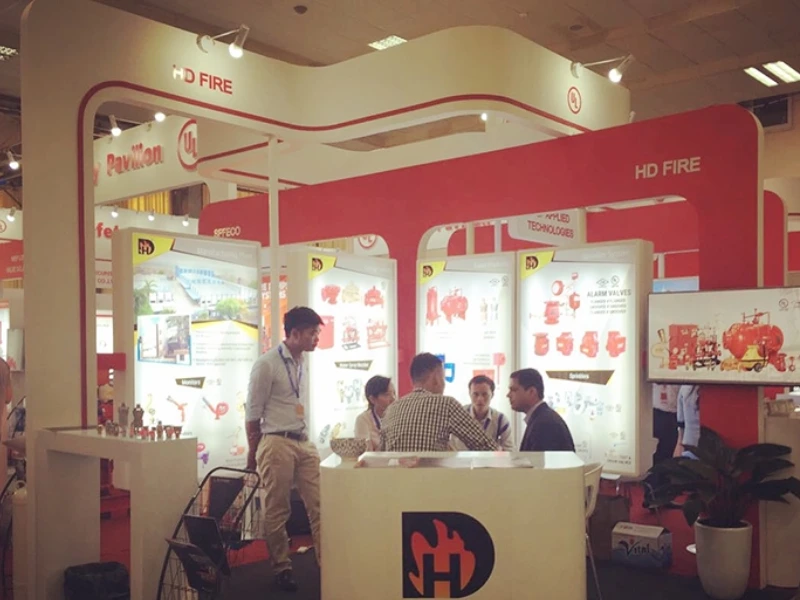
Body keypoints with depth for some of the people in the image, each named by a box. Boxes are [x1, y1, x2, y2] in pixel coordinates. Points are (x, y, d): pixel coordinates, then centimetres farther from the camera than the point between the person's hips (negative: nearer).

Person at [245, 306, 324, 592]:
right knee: (277, 511, 4)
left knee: (319, 505, 4)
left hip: (303, 443, 7)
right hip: (277, 443, -7)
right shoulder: (267, 364, -11)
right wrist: (254, 454, 0)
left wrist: (303, 436, 17)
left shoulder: (301, 362, 11)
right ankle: (282, 568, 18)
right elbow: (253, 413, -6)